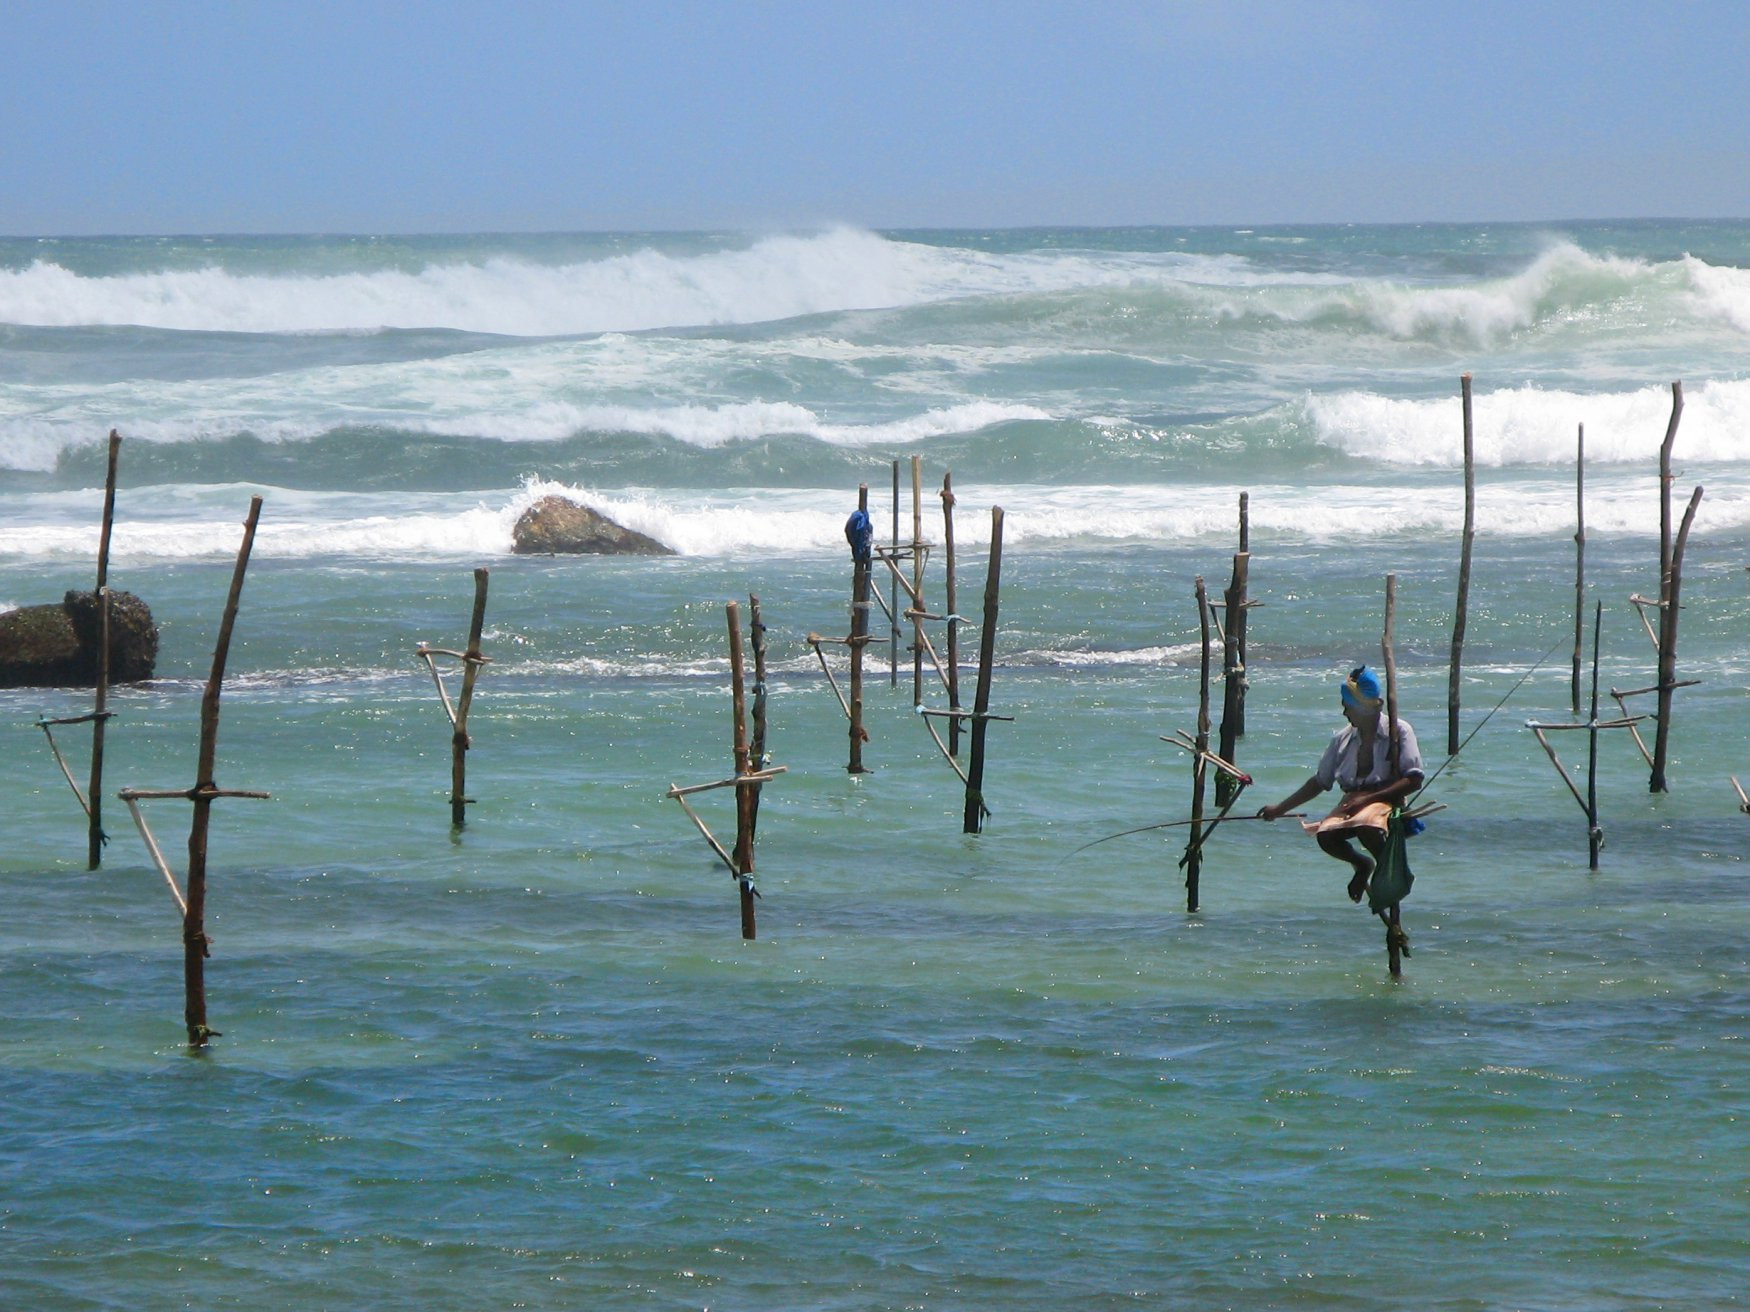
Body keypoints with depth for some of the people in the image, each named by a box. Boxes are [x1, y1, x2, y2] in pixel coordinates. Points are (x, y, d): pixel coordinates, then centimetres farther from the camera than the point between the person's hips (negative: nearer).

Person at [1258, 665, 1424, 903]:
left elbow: (1413, 781, -11)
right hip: (1352, 803, 5)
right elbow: (1319, 782, 20)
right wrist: (1280, 809, 17)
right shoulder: (1342, 739, 11)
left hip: (1386, 801, -5)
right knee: (1325, 835, -26)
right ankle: (1361, 864, 8)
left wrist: (1368, 798, -18)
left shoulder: (1398, 731, -5)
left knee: (1366, 827, -40)